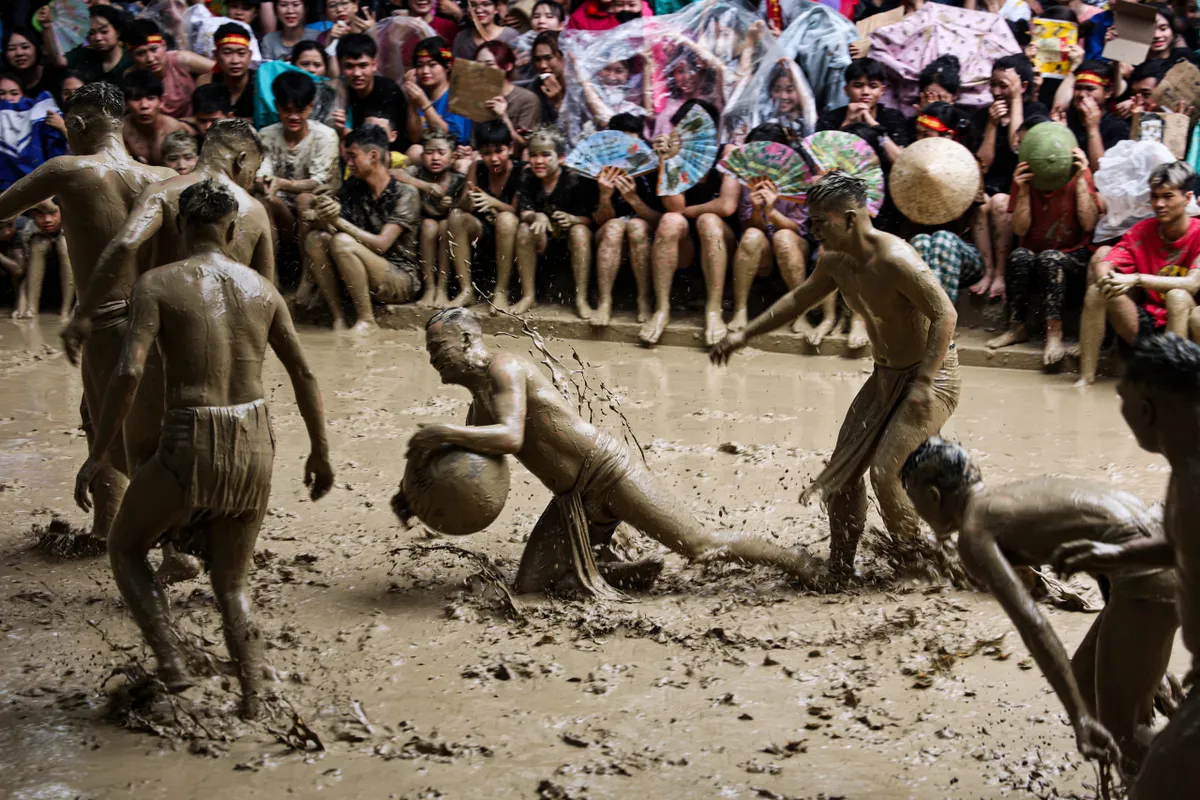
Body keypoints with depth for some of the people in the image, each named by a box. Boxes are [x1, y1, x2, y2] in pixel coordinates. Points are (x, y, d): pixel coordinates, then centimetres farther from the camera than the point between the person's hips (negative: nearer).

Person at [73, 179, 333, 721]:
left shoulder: (157, 284, -3)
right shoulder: (261, 288, 9)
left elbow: (129, 373, -15)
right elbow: (303, 375, 11)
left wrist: (97, 455, -8)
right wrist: (320, 452, 20)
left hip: (190, 446, -4)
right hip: (255, 444, 4)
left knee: (125, 547, 22)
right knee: (233, 583, 20)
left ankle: (171, 661, 5)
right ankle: (253, 702, 12)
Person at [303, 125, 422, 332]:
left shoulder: (405, 194, -11)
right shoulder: (352, 188, 6)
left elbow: (381, 244, -20)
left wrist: (339, 222, -27)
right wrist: (319, 218, -25)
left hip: (402, 280, -6)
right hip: (362, 278, 6)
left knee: (342, 242, -26)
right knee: (315, 240, -12)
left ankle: (366, 320, -15)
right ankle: (338, 318, -13)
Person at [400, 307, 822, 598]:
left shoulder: (504, 366, -11)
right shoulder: (478, 407, 17)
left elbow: (509, 437, -27)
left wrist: (442, 433, -27)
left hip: (606, 469, -9)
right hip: (573, 499, 9)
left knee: (700, 545, -8)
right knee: (529, 584, 3)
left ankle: (793, 561, 11)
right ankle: (634, 571, 13)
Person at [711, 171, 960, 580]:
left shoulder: (894, 260, -28)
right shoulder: (836, 261, 0)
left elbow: (945, 314, -29)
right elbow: (800, 299, 16)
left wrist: (924, 383, -33)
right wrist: (744, 335, 14)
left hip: (931, 374, -9)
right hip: (886, 375, 9)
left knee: (886, 472, -16)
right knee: (843, 468, 6)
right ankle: (840, 569, 18)